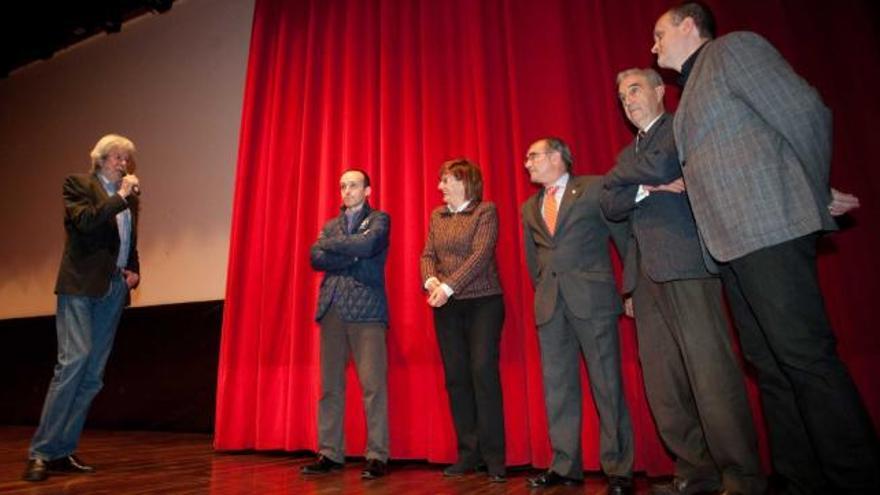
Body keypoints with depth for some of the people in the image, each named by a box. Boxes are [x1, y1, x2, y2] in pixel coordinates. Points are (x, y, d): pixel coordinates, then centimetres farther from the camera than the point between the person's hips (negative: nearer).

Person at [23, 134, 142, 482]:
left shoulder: (129, 196, 19)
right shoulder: (78, 183, 5)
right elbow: (85, 220, -15)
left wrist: (134, 270, 10)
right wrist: (120, 196, -10)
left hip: (113, 290, 5)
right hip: (81, 285, -5)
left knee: (93, 374, 3)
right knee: (75, 359, -16)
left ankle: (64, 451, 11)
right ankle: (41, 452, -5)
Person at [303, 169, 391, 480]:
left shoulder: (379, 219, 7)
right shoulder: (330, 225, 21)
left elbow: (367, 245, -13)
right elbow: (316, 258, 5)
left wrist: (331, 244, 1)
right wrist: (351, 256, -7)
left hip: (366, 309, -5)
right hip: (332, 309, 5)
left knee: (373, 384, -6)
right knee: (330, 385, 6)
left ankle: (377, 456, 2)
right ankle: (330, 454, 15)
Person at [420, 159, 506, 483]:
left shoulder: (486, 211, -3)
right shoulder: (437, 215, 13)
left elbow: (481, 255, -15)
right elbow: (428, 255, 6)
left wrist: (449, 286, -22)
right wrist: (431, 280, -14)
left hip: (483, 302, -5)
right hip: (447, 307, 5)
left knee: (484, 374, -7)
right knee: (456, 377, 5)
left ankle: (493, 458, 5)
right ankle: (468, 453, 17)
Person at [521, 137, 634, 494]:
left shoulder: (595, 188, 3)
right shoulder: (529, 207, 17)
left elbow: (624, 235, 1)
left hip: (592, 296, -4)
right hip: (549, 303, 5)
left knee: (607, 382, -1)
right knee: (558, 386, 6)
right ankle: (565, 466, 17)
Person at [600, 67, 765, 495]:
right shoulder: (628, 153, 27)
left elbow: (661, 165, -14)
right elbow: (610, 207, 11)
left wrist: (622, 176, 4)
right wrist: (649, 187, -5)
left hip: (685, 266, -7)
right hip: (645, 275, 7)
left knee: (711, 375, -8)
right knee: (662, 384, 6)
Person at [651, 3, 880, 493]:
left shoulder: (734, 47, 2)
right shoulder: (694, 86, 25)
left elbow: (807, 114, -6)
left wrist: (816, 200, -1)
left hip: (770, 230, -9)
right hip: (732, 241, 9)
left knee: (804, 357, -8)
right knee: (769, 364, 8)